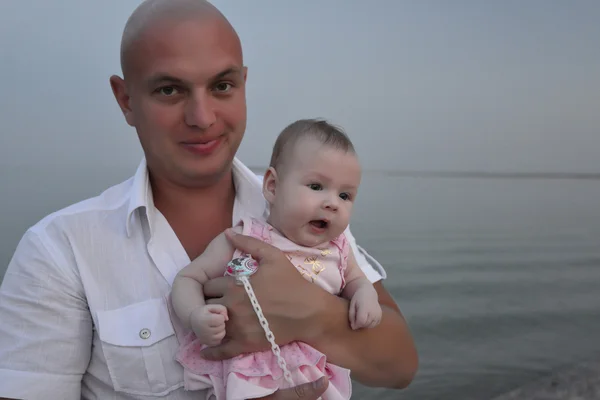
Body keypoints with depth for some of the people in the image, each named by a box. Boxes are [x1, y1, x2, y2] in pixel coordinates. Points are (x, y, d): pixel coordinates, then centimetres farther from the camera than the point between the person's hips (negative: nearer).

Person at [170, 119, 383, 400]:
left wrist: (365, 294, -2)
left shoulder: (337, 250, 2)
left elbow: (355, 280, 21)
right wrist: (195, 316, -24)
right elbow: (188, 279, -4)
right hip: (248, 375, -4)